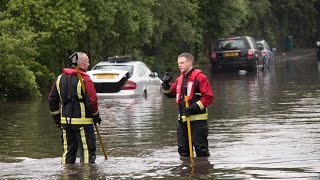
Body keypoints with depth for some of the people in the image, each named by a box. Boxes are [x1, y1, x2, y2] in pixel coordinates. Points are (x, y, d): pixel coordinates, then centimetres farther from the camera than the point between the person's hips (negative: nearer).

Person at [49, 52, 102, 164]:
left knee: (68, 151, 14)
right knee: (87, 150, -2)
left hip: (65, 121, 7)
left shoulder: (61, 78, 9)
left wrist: (56, 117, 19)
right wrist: (96, 115, 0)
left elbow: (52, 99, 12)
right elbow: (92, 100, -15)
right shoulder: (84, 79, -13)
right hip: (82, 121, -7)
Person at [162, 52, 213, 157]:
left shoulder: (199, 77, -8)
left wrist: (194, 108, -19)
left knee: (200, 147, -5)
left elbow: (208, 97, -13)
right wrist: (166, 85, 7)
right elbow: (170, 93, 27)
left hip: (197, 119, -8)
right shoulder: (180, 79, 15)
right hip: (182, 119, 8)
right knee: (182, 148, 11)